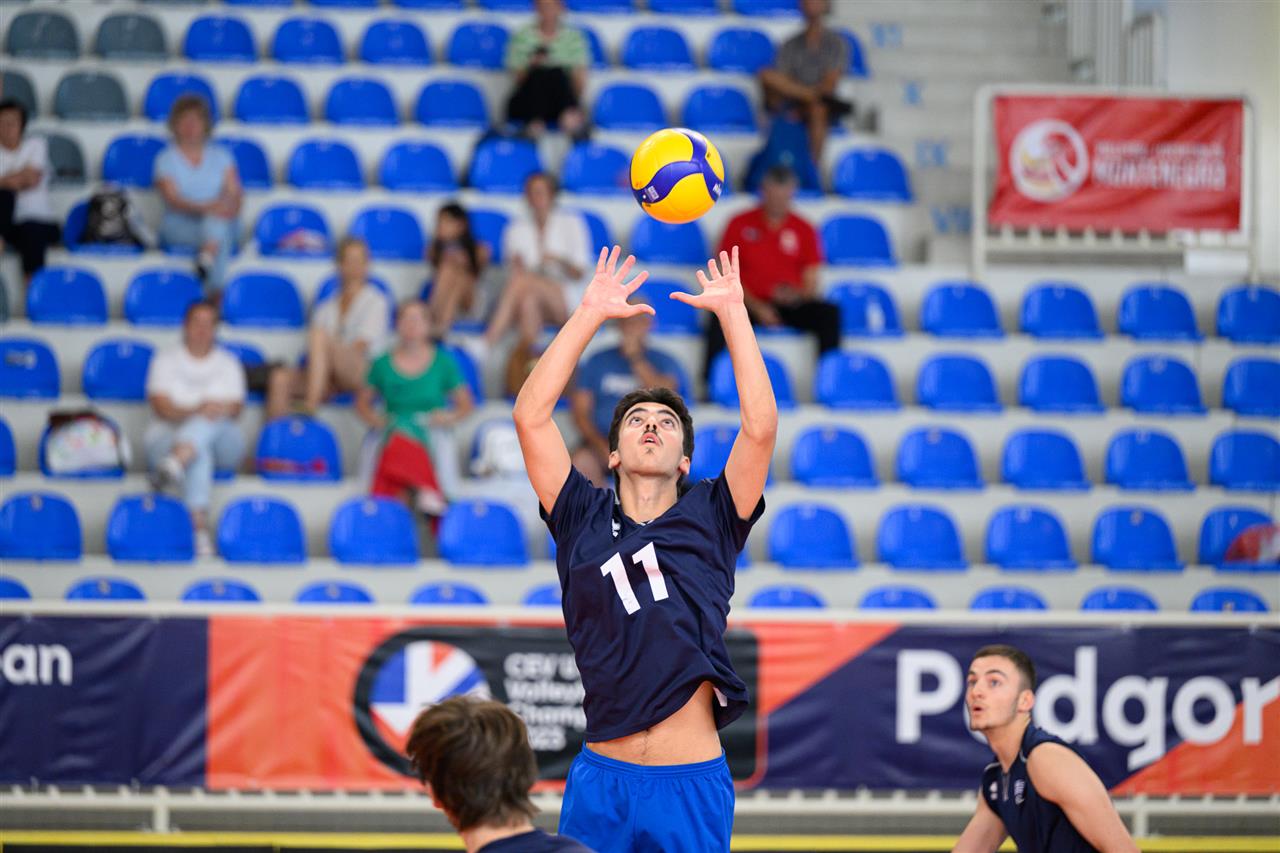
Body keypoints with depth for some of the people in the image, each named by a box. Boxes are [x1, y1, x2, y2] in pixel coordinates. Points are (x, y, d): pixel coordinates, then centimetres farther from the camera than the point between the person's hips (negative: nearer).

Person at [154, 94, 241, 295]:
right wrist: (204, 208, -27)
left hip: (222, 226, 2)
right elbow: (173, 199, -9)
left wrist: (231, 206, -22)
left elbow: (235, 193, 4)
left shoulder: (221, 156, 14)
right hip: (179, 229, -2)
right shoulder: (166, 160, 5)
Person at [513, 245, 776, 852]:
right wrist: (590, 313, 5)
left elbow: (760, 427, -1)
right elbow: (529, 416, 4)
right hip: (601, 781, 0)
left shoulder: (710, 519, 11)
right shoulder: (583, 519, 11)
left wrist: (731, 311, 1)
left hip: (695, 785, 0)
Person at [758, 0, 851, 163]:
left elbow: (830, 85, -5)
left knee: (818, 109, -40)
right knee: (766, 75, -22)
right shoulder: (790, 46, 12)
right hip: (791, 106, 2)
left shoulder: (836, 43, 5)